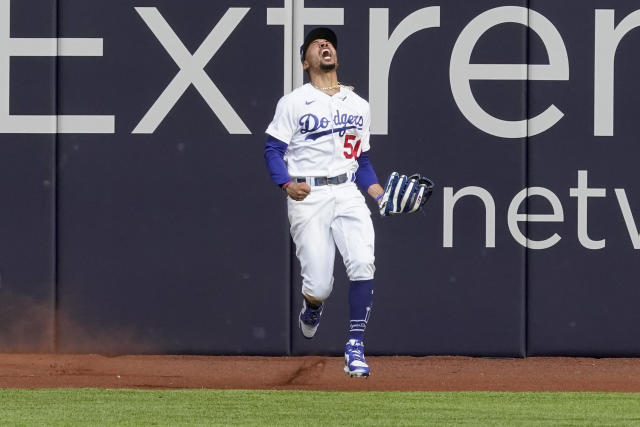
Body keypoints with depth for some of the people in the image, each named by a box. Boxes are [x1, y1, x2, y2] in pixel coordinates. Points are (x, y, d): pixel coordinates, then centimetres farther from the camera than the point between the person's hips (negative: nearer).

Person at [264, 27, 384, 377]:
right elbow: (273, 149, -2)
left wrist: (381, 196, 7)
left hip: (347, 193, 3)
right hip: (308, 196, -3)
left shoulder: (359, 106, 17)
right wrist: (287, 184, -20)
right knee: (319, 286, -9)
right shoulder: (293, 103, 2)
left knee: (363, 263, -20)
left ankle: (355, 348, -12)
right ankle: (311, 309, 30)